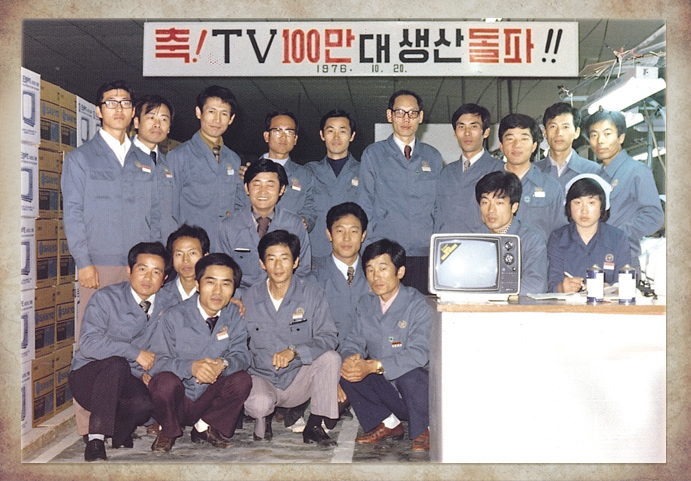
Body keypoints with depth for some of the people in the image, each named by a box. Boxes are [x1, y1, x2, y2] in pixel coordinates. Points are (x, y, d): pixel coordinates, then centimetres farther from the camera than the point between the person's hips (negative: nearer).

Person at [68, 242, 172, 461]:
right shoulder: (105, 298, -7)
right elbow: (88, 342, -20)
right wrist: (135, 353, -25)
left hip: (124, 382, 3)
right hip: (88, 376, -3)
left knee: (145, 403, -32)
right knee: (116, 364, -36)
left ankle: (118, 432, 3)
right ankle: (95, 438, -26)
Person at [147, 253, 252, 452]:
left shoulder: (234, 318, -1)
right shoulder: (173, 317, -11)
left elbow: (241, 356, -9)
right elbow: (157, 362, -18)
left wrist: (223, 364, -34)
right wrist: (191, 367, -37)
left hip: (209, 400, 2)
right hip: (177, 399, -2)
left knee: (241, 379, -23)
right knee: (166, 381, -33)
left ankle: (205, 427, 2)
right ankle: (168, 431, 0)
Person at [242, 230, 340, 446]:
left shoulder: (312, 294, -5)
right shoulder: (250, 297, 0)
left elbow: (328, 337, -13)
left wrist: (294, 351, -30)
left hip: (299, 380, 1)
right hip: (262, 377, 0)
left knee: (330, 358, -27)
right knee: (258, 404, -33)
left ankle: (314, 426, -10)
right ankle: (263, 417, 7)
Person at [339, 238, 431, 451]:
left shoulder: (418, 305, -15)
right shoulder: (366, 304, 5)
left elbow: (418, 354, -26)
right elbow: (353, 341, 2)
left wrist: (373, 366, -37)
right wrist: (351, 357, -25)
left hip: (420, 387, -5)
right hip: (385, 390, 5)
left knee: (410, 374, -36)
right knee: (349, 370, -17)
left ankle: (424, 431, -5)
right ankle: (388, 423, 3)